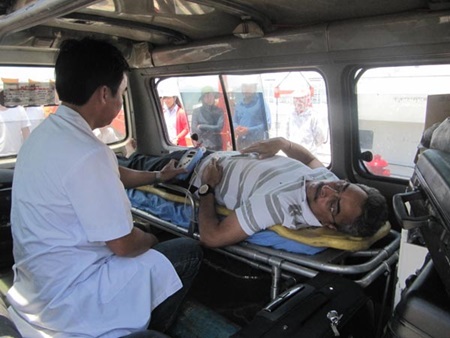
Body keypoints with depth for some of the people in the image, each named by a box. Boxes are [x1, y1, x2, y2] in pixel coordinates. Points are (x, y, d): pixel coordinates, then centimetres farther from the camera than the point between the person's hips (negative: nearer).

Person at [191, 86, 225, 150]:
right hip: (201, 146, -1)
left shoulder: (219, 111, 5)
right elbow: (194, 130, -2)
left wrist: (202, 127, -5)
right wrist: (213, 130, -7)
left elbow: (219, 127, -6)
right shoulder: (196, 111, 4)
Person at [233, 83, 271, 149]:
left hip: (256, 142, -5)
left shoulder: (261, 104, -4)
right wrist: (236, 128, -2)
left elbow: (267, 125, -9)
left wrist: (249, 130, -16)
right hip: (241, 141, 5)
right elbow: (234, 121, 23)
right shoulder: (239, 105, 14)